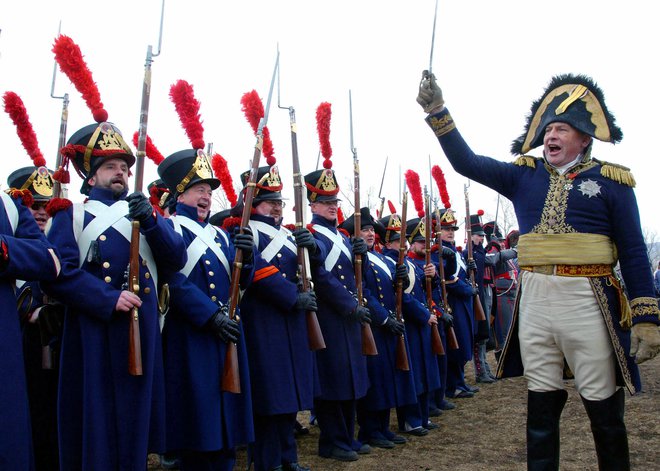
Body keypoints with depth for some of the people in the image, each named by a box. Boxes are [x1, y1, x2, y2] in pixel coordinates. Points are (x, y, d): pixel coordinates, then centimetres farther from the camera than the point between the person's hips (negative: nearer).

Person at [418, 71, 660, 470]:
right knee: (541, 404, 11)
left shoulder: (611, 181, 3)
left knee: (604, 407, 5)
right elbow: (467, 162, 5)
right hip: (534, 300, 3)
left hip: (588, 301, -3)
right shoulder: (524, 176, 11)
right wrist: (437, 111, -4)